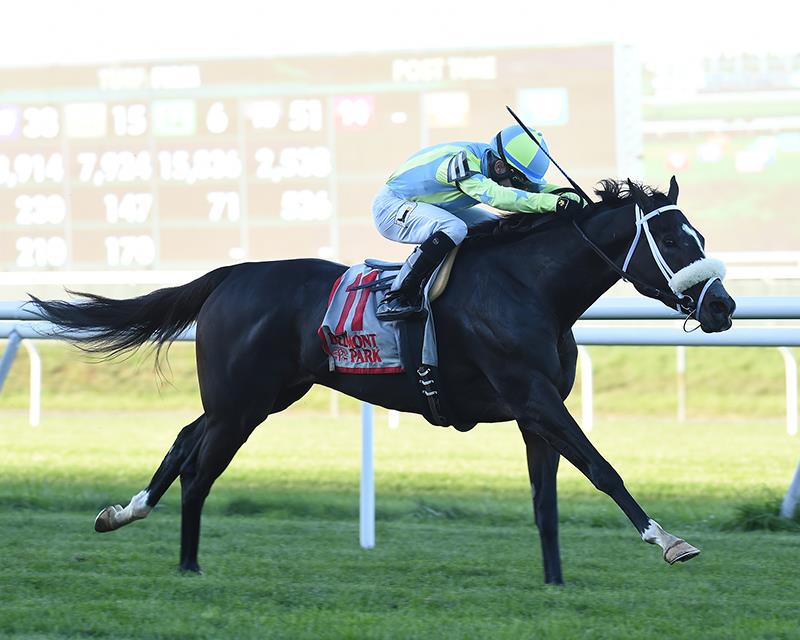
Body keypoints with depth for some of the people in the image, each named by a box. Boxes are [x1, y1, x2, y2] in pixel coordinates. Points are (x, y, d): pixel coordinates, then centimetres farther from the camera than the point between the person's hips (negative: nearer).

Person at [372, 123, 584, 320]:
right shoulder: (462, 161, -35)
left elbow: (541, 187, -5)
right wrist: (556, 203, -54)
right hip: (391, 206, -9)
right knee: (453, 229, -34)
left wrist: (574, 200, -26)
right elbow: (494, 196, -48)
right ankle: (395, 299, -28)